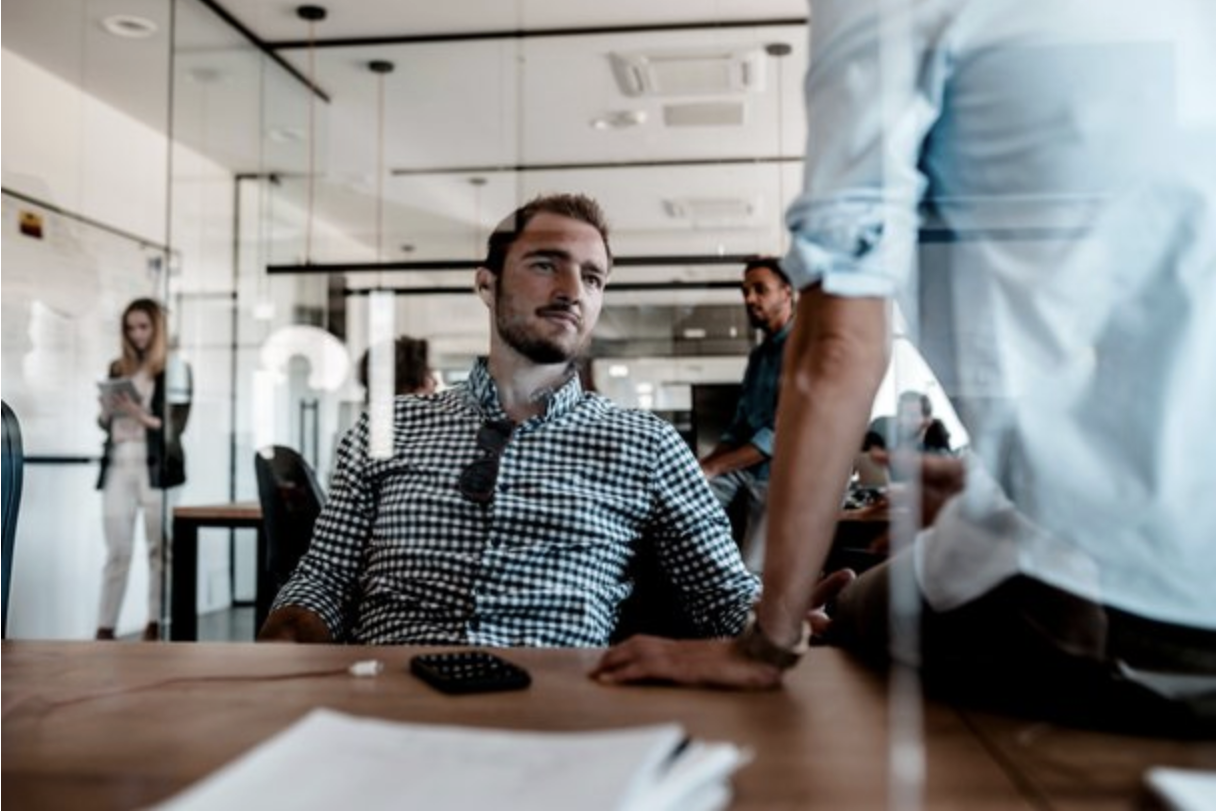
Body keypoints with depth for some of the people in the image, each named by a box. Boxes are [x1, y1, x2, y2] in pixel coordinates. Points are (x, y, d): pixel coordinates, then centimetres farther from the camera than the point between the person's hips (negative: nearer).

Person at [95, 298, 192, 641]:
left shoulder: (174, 369, 2)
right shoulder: (118, 368, 16)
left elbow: (176, 425, -4)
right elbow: (105, 423, 20)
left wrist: (141, 415, -18)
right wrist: (107, 411, -1)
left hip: (155, 467, -4)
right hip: (118, 465, 4)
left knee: (159, 548, -2)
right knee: (117, 550, 1)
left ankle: (157, 624, 4)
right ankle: (105, 627, 3)